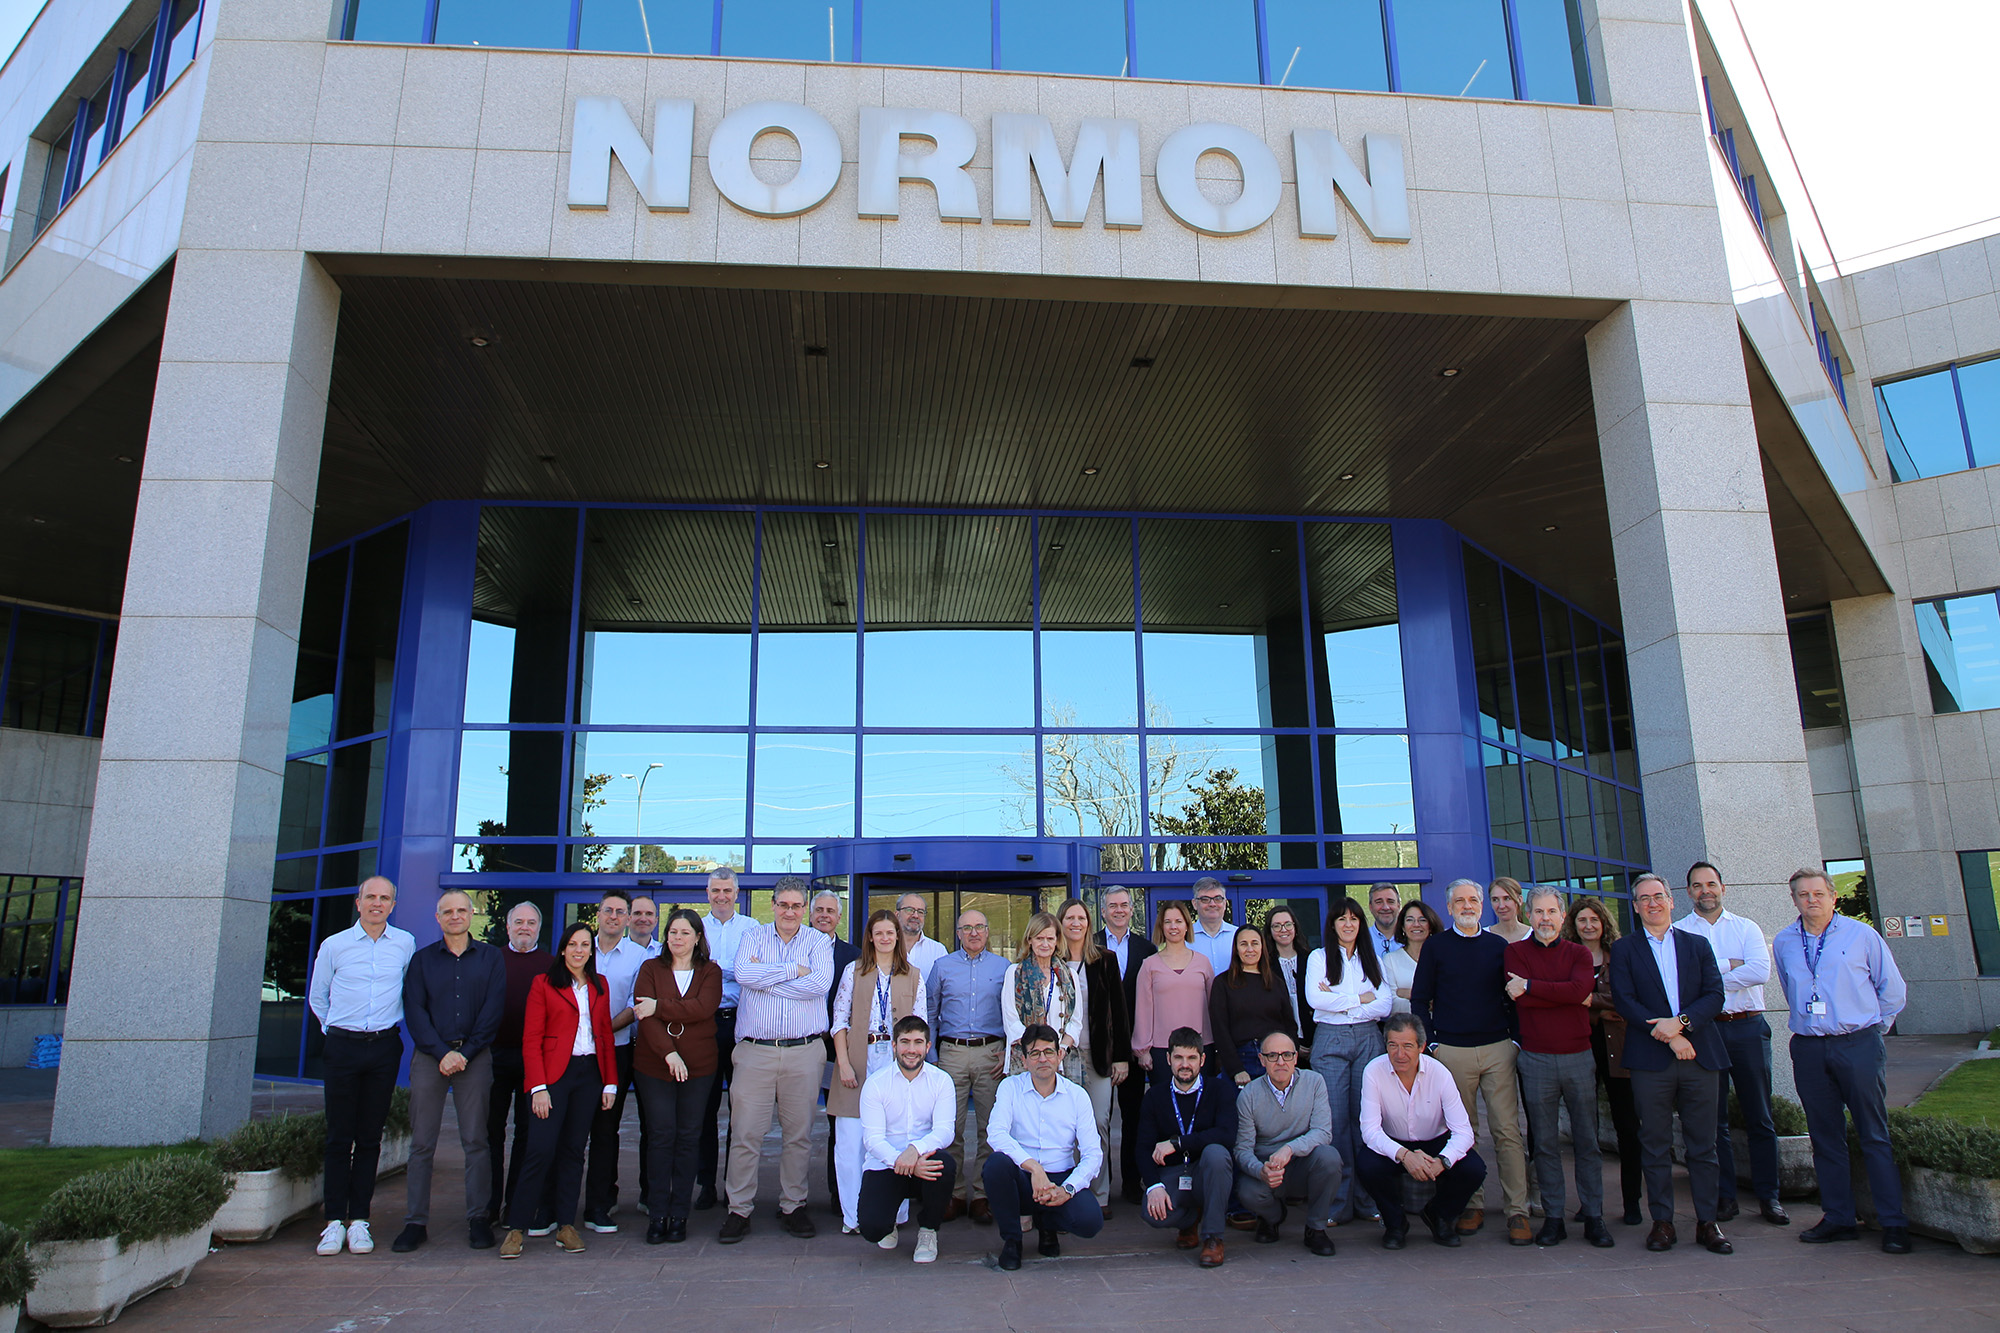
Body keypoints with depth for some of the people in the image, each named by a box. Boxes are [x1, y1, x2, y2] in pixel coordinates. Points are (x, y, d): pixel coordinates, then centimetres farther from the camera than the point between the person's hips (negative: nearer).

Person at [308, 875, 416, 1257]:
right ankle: (334, 1220, 7)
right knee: (339, 1135, 1)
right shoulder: (334, 945, 3)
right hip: (343, 1046, 0)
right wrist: (339, 1029, 14)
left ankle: (359, 1219, 11)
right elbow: (317, 998, 15)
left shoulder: (405, 944, 5)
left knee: (371, 1136, 4)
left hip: (385, 1047, 1)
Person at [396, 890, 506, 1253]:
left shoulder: (490, 957, 8)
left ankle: (479, 1219, 6)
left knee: (475, 1141, 0)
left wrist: (466, 1053, -9)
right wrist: (441, 1052, -10)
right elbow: (414, 1011, 2)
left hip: (475, 1056, -1)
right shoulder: (422, 959, 11)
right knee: (422, 1142, 0)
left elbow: (493, 1009, 0)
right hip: (429, 1056, 1)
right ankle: (415, 1222, 7)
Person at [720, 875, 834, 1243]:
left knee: (799, 1133, 6)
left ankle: (792, 1206, 19)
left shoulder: (818, 942, 7)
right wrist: (793, 970, -11)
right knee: (745, 1133, -1)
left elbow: (819, 983, -12)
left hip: (804, 1051, 0)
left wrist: (765, 979, -9)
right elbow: (743, 974, -11)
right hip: (755, 1050, 0)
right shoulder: (753, 937, 9)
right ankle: (739, 1210, 11)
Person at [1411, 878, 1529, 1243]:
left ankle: (1517, 1210, 3)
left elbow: (1512, 997, 13)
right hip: (1452, 1051, -1)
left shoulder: (1498, 946, 10)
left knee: (1507, 1130, -3)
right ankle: (1470, 1205, 15)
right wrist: (1431, 1042, -3)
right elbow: (1420, 998, 4)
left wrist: (1515, 1038, 3)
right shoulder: (1436, 946, 5)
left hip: (1498, 1048, 1)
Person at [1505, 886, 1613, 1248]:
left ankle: (1594, 1218, 14)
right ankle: (1553, 1218, 12)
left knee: (1587, 1140, 6)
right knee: (1544, 1142, 4)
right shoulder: (1516, 952, 4)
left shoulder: (1579, 953, 7)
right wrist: (1572, 997, -8)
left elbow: (1580, 988, -14)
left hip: (1579, 1056, 1)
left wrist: (1529, 985, -13)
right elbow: (1522, 1000, -11)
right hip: (1536, 1059, -1)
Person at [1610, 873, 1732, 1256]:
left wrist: (1681, 1022, -13)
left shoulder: (1698, 946, 13)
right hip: (1650, 1060, -1)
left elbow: (1715, 995, 3)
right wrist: (1667, 1035, -12)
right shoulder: (1623, 949, 7)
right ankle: (1662, 1221, 11)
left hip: (1699, 1055, 2)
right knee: (1655, 1146, 2)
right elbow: (1625, 1001, -3)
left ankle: (1707, 1222, 15)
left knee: (1703, 1145, 6)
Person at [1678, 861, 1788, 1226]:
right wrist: (1731, 965, -12)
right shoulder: (1678, 932, 5)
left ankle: (1768, 1196, 15)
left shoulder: (1746, 927, 8)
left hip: (1747, 1028, 1)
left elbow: (1760, 971, -9)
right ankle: (1724, 1196, 15)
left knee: (1759, 1117, 5)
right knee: (1714, 1119, 5)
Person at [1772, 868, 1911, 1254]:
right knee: (1825, 1138, 8)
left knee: (1875, 1137, -1)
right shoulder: (1783, 943, 9)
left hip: (1858, 1045, -3)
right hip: (1809, 1050, 3)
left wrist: (1870, 1028, 10)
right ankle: (1838, 1218, 16)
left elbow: (1893, 991, 8)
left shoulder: (1861, 935, 0)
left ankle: (1894, 1224, 6)